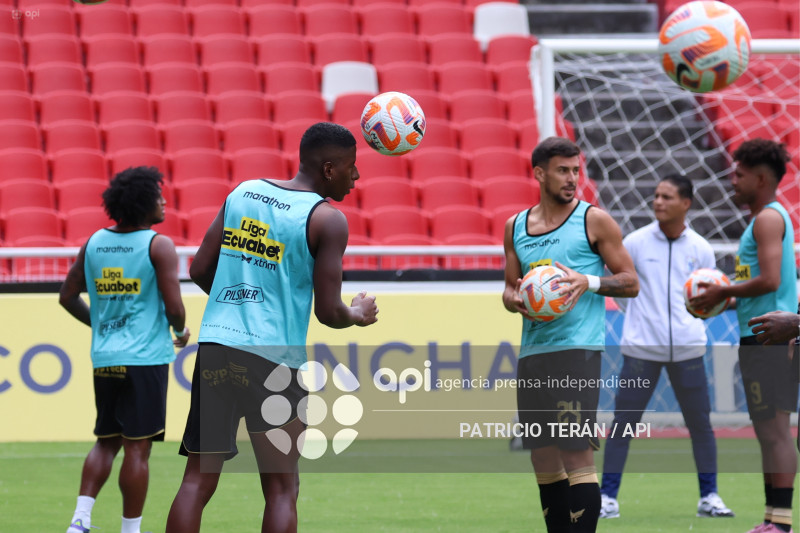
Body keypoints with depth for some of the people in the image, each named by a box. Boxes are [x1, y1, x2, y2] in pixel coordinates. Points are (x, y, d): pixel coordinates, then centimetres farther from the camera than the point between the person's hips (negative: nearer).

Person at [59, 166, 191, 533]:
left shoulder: (93, 243, 8)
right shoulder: (159, 246, -9)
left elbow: (68, 297, 12)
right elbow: (173, 306, -14)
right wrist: (181, 331, 7)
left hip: (104, 360, 6)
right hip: (145, 358, -6)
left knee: (106, 442, 15)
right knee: (137, 447, 0)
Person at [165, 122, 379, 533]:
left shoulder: (242, 192, 12)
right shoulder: (327, 220, -4)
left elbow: (200, 271, 12)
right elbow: (328, 313, -7)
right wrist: (359, 315, 15)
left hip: (215, 345, 5)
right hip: (273, 359, -5)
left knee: (198, 482, 6)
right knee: (281, 490, 5)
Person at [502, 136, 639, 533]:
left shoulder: (594, 220, 0)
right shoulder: (516, 227, 14)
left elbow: (631, 283, 2)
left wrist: (588, 282, -15)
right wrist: (514, 299, -2)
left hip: (578, 349, -6)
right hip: (531, 352, 6)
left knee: (576, 455, -11)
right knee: (543, 460, 8)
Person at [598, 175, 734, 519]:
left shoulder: (700, 248, 3)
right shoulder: (635, 242, -2)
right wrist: (639, 313, 9)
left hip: (687, 348, 1)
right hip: (641, 347, -1)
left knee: (700, 423, 4)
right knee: (623, 424, -2)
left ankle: (709, 497, 15)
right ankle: (607, 499, 5)